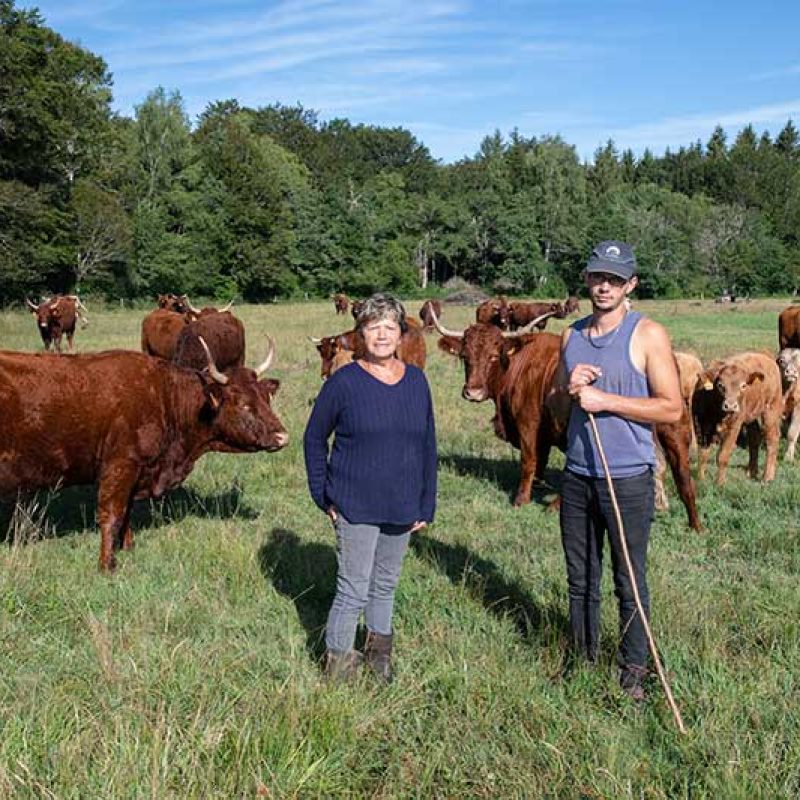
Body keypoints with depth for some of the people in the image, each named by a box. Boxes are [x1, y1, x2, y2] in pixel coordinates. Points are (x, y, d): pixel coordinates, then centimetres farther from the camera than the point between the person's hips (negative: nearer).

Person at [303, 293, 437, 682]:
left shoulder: (416, 381, 3)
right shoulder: (343, 383, -9)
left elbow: (428, 445, 8)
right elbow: (314, 438, 0)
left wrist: (427, 505, 7)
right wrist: (323, 496, -3)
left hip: (402, 509, 4)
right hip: (355, 507, -4)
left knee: (386, 585, 19)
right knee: (354, 590, 0)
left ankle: (378, 653, 38)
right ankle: (338, 665, 17)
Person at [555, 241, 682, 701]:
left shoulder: (648, 335, -8)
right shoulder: (572, 336, 9)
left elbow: (672, 408, -12)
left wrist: (604, 399, -17)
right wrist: (569, 387, -6)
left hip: (628, 478, -5)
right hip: (578, 476, 5)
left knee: (631, 584, 6)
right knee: (581, 579, 15)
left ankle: (633, 672, 20)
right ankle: (583, 661, 30)